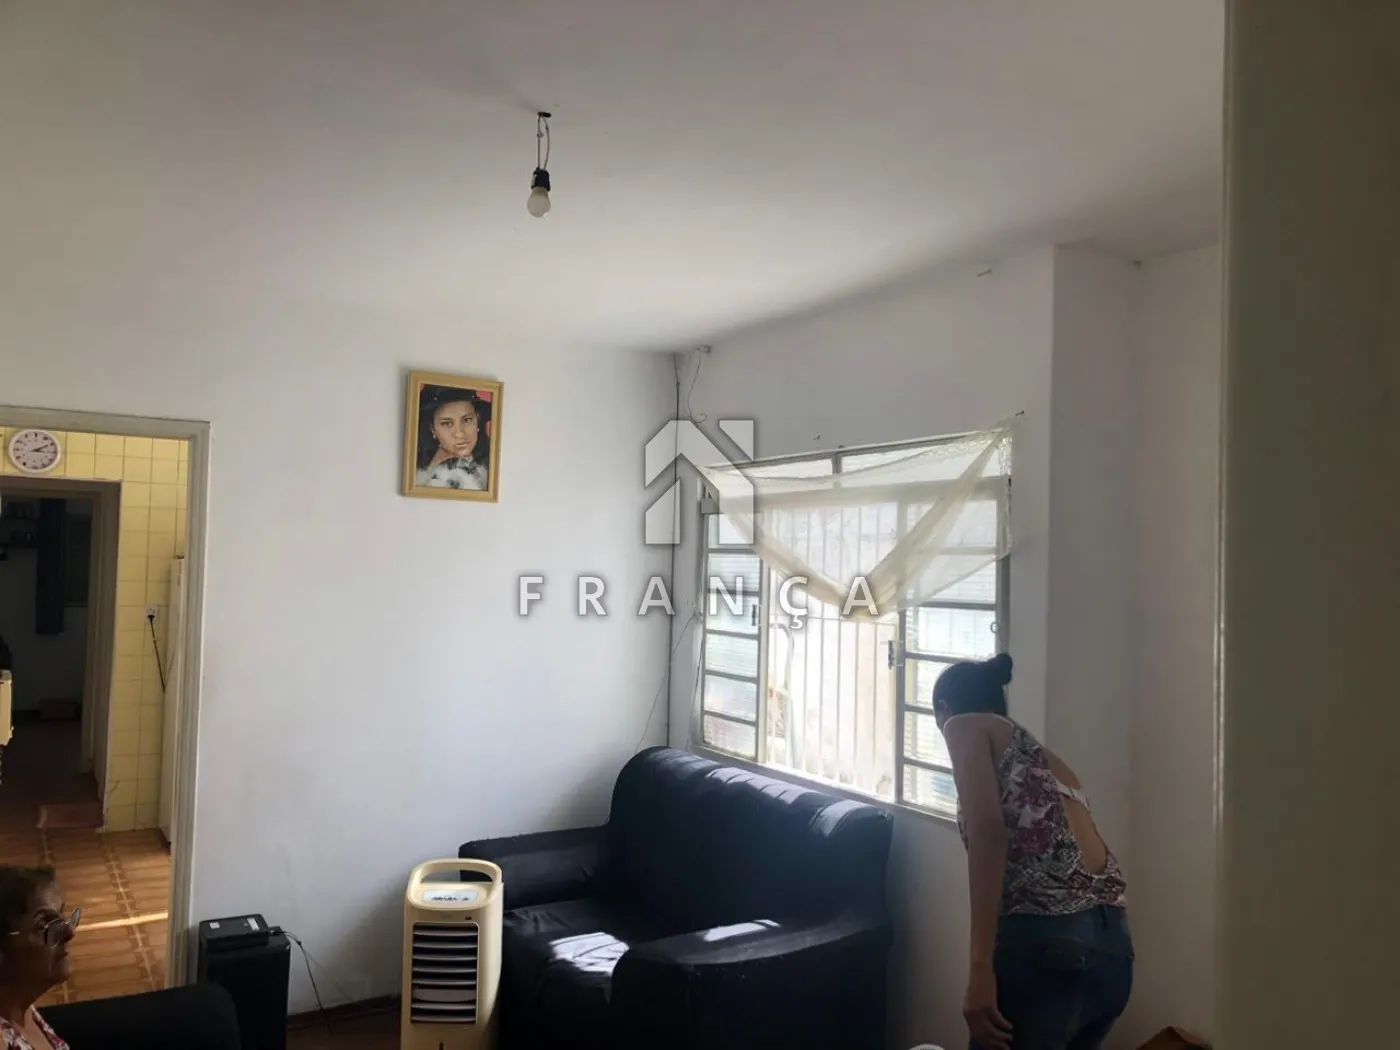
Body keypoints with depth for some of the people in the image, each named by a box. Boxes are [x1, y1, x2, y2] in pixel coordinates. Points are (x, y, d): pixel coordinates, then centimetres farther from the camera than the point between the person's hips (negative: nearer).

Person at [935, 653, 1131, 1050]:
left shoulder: (965, 726, 7)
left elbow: (989, 829, -11)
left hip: (1045, 941, -8)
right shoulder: (1046, 757, 30)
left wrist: (980, 967, -16)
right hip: (1114, 950, 8)